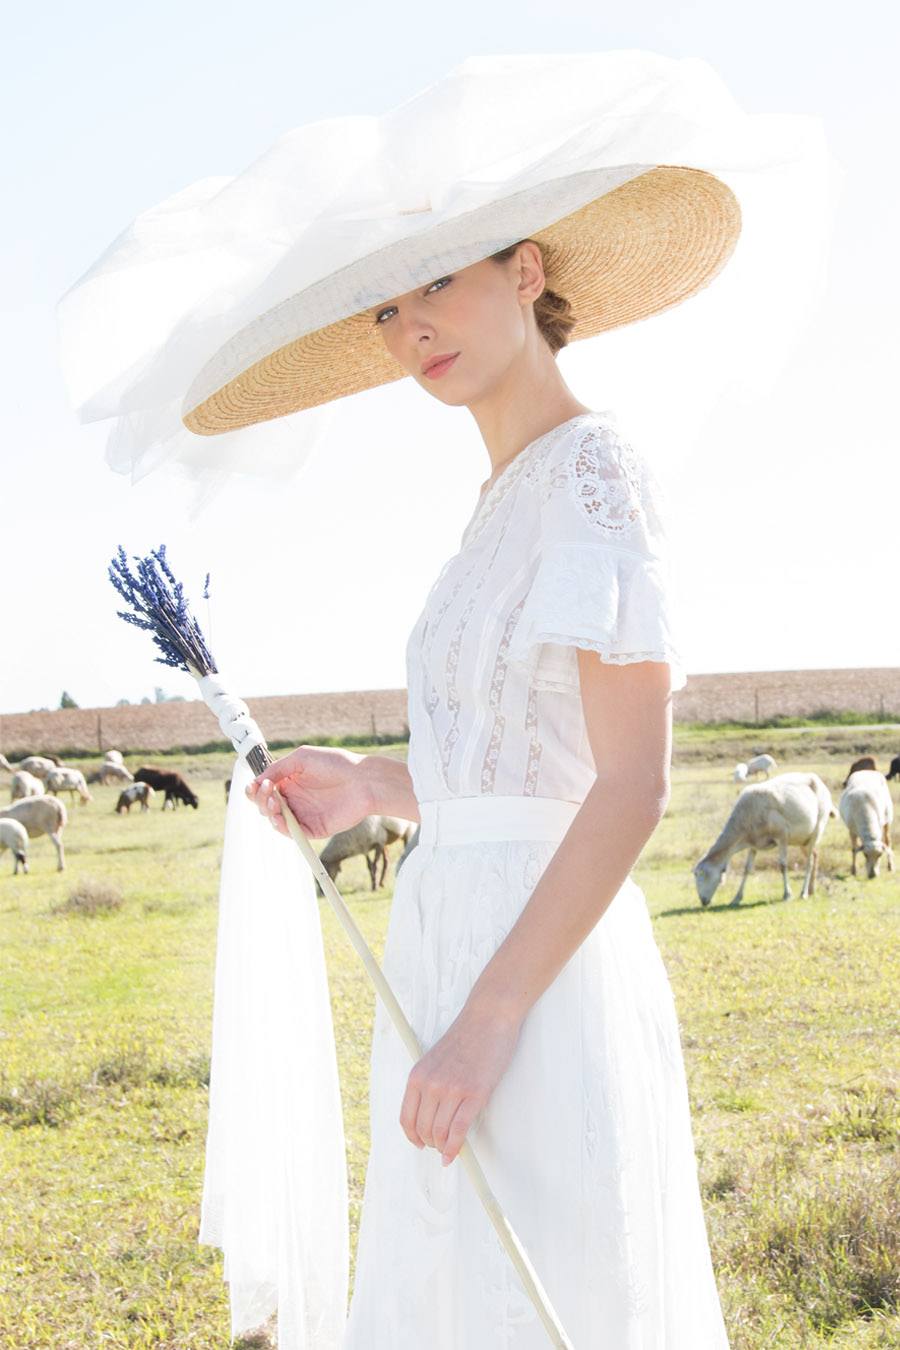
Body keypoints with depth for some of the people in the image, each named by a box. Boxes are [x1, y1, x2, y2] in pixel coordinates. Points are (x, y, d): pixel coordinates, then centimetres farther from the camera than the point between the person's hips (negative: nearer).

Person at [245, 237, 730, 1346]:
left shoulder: (590, 464, -10)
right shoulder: (504, 501, 17)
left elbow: (634, 785, -18)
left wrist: (489, 1019, -23)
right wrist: (371, 786, 8)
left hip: (538, 964, -9)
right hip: (452, 952, 9)